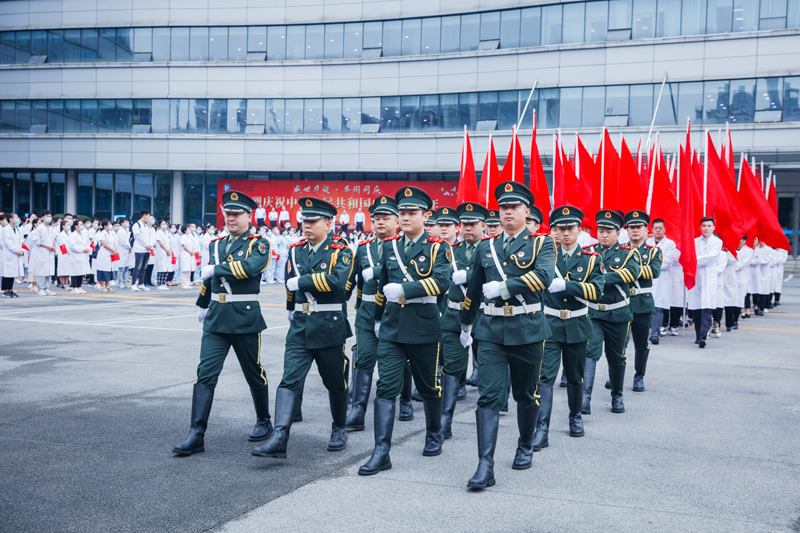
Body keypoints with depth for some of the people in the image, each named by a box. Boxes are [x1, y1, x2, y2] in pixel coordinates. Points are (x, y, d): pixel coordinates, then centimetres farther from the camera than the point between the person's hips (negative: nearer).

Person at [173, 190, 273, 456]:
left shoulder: (258, 244, -4)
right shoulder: (216, 244, 14)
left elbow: (251, 267, -25)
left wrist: (216, 269, -18)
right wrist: (203, 304, 37)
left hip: (245, 319, -4)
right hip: (216, 319, 4)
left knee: (254, 374, 10)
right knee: (205, 373, -6)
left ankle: (264, 422, 31)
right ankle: (196, 435, -6)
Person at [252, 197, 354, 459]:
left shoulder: (341, 252, -7)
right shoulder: (296, 251, 10)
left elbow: (336, 280, -26)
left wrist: (301, 281, -19)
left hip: (330, 327, -3)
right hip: (300, 327, 4)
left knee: (335, 383, 11)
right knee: (290, 380, -10)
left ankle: (339, 429, 32)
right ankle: (279, 438, -18)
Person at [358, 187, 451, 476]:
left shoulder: (437, 248, -3)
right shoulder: (390, 245, 11)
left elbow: (441, 281, -20)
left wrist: (404, 289, -27)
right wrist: (378, 317, 24)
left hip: (423, 327, -3)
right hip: (392, 327, 3)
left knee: (429, 387, 12)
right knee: (386, 387, -7)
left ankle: (434, 434, 37)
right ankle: (381, 452, -8)